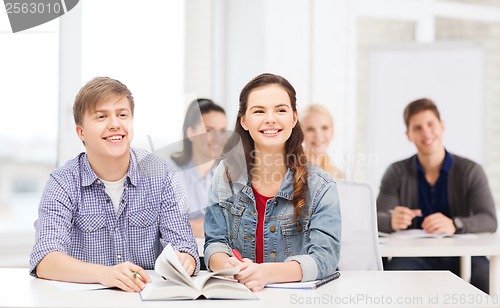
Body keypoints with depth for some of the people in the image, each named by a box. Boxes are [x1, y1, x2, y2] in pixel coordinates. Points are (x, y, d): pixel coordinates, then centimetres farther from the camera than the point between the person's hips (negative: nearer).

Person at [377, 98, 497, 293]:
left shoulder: (471, 171, 3)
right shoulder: (397, 173, 6)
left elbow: (489, 221, -10)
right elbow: (377, 219, -3)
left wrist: (454, 225, -31)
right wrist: (393, 221, -29)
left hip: (461, 256, 1)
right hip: (415, 257, 0)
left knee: (487, 279, -32)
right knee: (392, 274, -34)